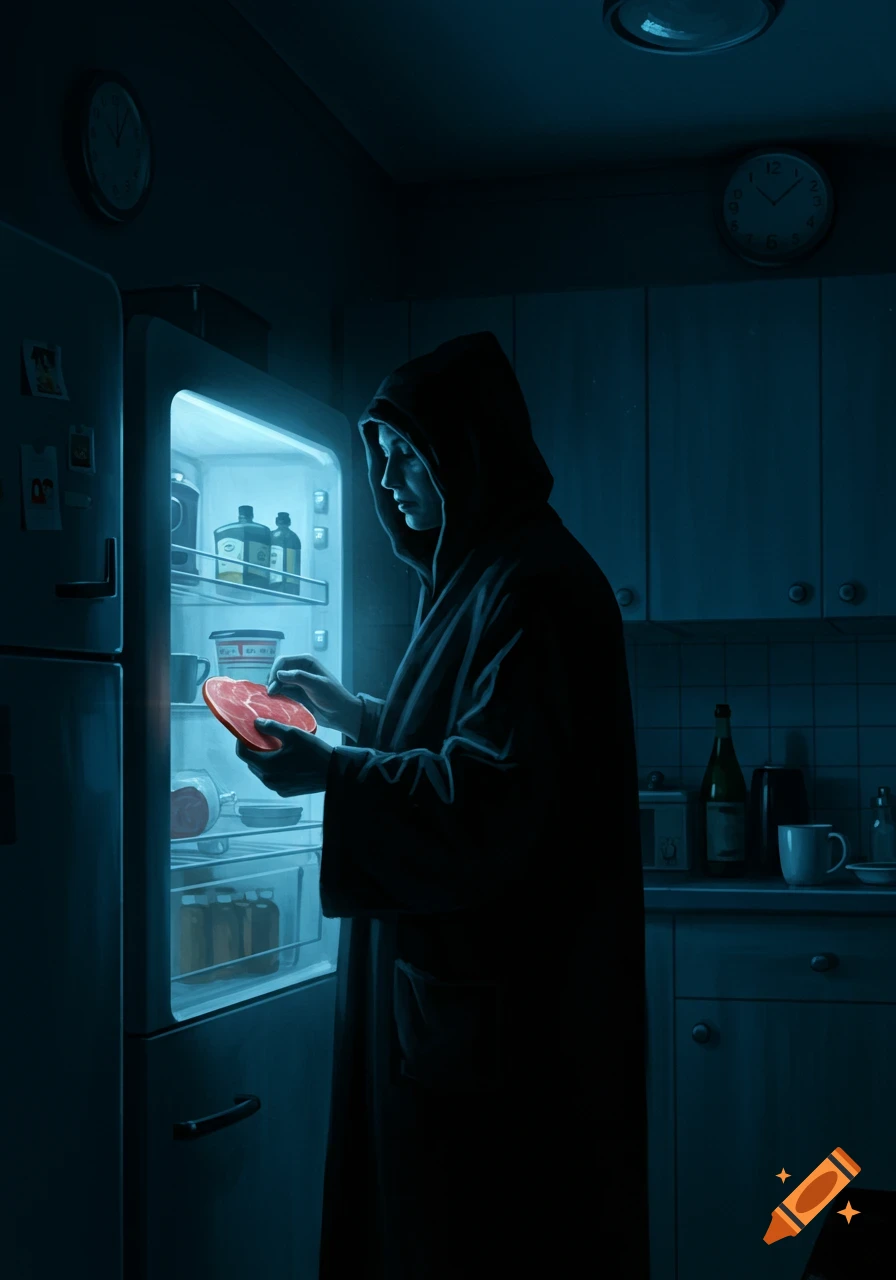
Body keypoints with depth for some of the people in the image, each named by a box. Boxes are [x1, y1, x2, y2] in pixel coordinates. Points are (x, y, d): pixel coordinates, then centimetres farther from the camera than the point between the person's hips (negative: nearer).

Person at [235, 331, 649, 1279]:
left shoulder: (532, 586, -16)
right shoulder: (480, 573, 16)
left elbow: (500, 791, -24)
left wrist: (333, 773, -24)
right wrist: (352, 713, 16)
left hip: (501, 1000, -10)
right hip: (458, 969, 10)